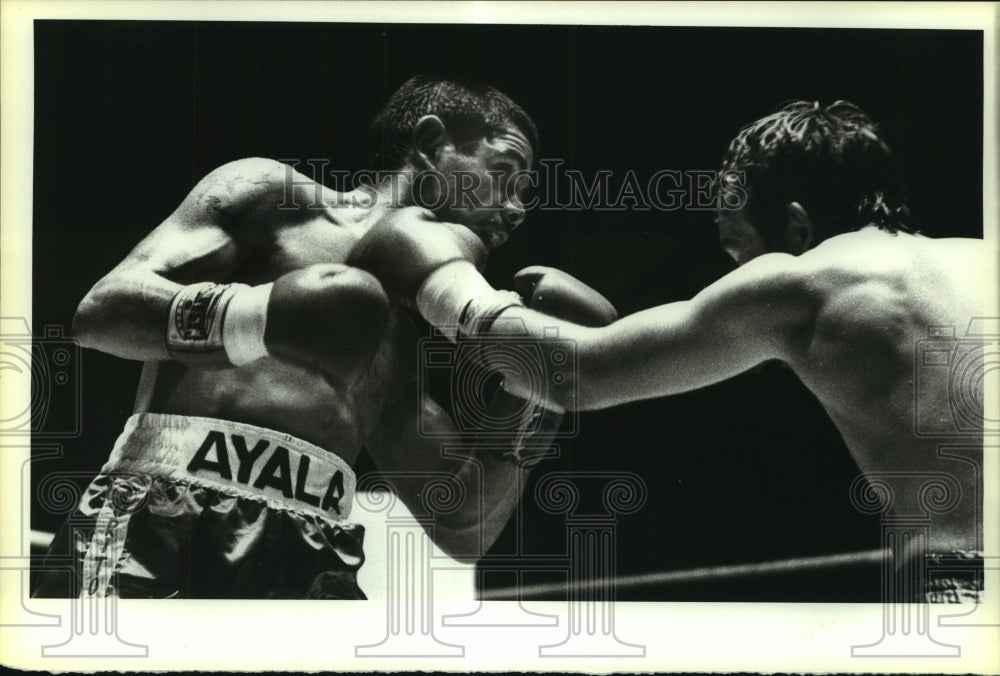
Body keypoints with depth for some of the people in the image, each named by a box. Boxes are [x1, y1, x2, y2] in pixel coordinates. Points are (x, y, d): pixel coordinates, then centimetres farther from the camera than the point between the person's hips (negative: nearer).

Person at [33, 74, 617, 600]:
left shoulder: (406, 343, 29)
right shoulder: (274, 195, 13)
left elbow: (463, 528, 25)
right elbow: (101, 309, -1)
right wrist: (256, 317, -18)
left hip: (309, 565, 5)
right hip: (162, 520, -5)